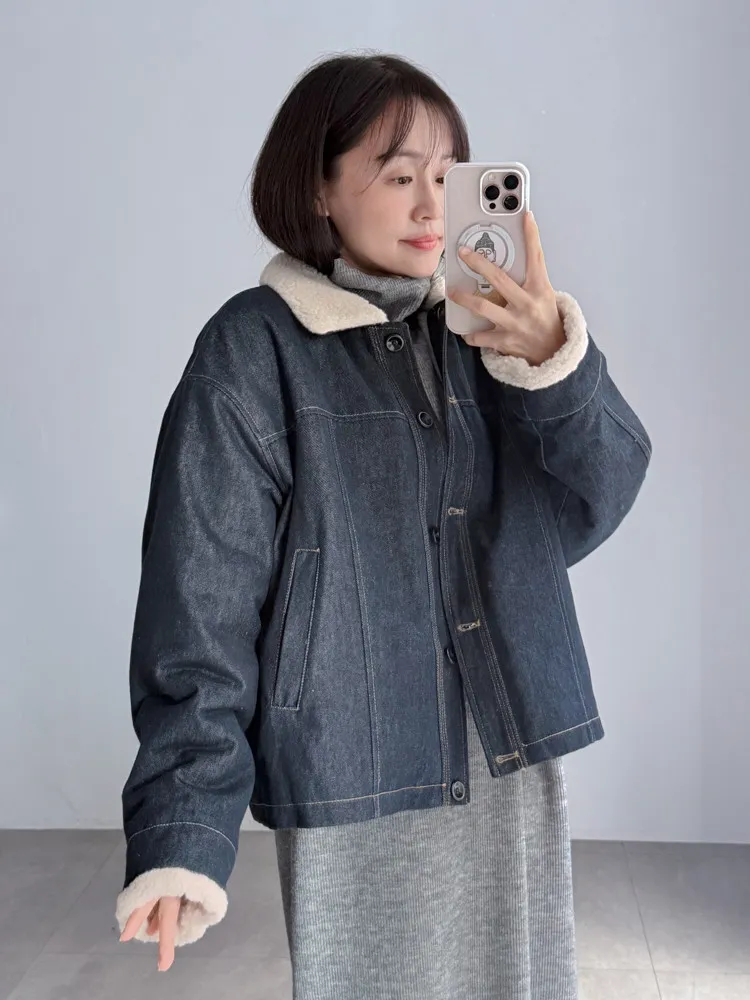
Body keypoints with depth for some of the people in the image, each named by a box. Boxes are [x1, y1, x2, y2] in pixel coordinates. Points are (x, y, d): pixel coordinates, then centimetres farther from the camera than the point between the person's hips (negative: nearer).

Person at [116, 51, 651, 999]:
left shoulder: (481, 325, 4)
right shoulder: (254, 351, -9)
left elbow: (595, 504, -3)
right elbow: (200, 602, -11)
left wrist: (556, 359, -21)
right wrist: (182, 832, -15)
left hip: (519, 769, 5)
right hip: (358, 789, -4)